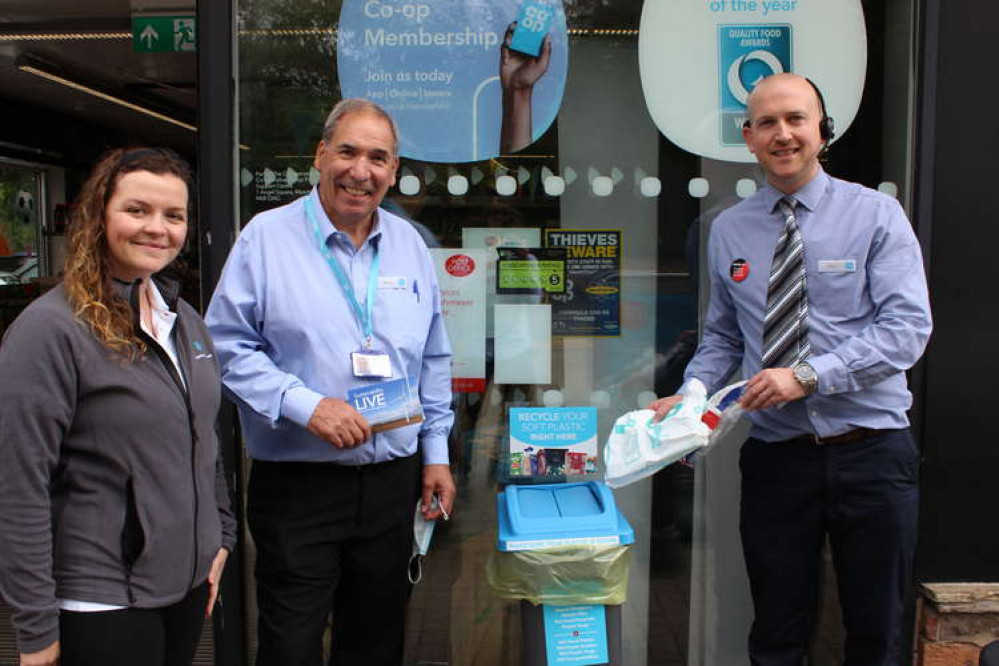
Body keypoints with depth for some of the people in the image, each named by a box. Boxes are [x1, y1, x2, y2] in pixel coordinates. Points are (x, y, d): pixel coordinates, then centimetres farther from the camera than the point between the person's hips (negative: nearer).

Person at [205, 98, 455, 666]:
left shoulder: (409, 244, 8)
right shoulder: (268, 236, -6)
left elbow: (433, 361, 13)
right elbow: (228, 346, -8)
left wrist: (435, 452, 10)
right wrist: (306, 405, -19)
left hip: (393, 480, 4)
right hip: (297, 484, -4)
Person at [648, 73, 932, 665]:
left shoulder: (876, 214, -3)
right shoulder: (729, 230, 6)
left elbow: (907, 327, -12)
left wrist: (808, 375, -22)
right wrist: (689, 395, -6)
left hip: (870, 453, -1)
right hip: (776, 456, 2)